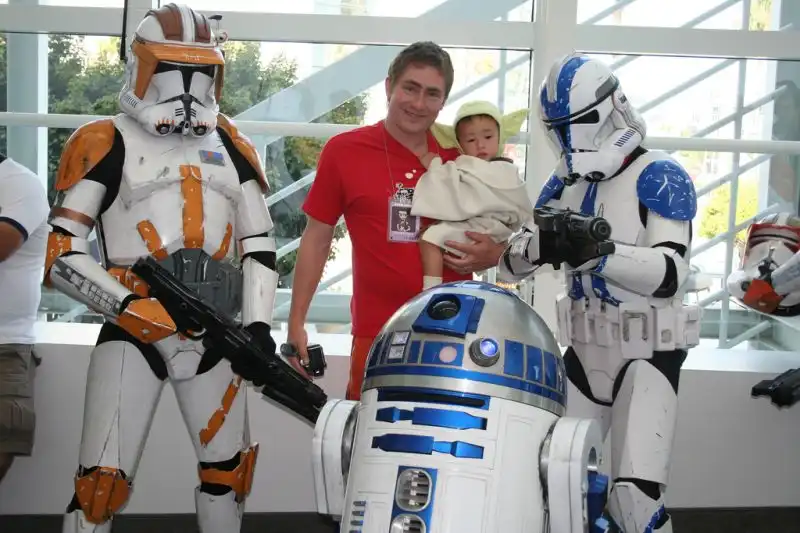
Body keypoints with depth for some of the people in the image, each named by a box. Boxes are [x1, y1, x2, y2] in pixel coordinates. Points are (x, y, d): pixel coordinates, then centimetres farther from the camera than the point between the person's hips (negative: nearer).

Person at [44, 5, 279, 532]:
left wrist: (258, 324, -1)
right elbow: (62, 257, -7)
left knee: (227, 470, 16)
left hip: (215, 334, 5)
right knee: (102, 483, -6)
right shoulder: (106, 144, -1)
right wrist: (133, 307, -19)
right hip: (133, 334, -4)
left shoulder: (232, 146, 13)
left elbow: (260, 246, 12)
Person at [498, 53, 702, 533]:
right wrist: (539, 246, -20)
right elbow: (512, 264, 4)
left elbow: (671, 274, -21)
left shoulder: (661, 177, -9)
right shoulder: (564, 184, 9)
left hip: (646, 353, -6)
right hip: (584, 350, 6)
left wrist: (599, 253, -37)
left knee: (635, 494, -14)